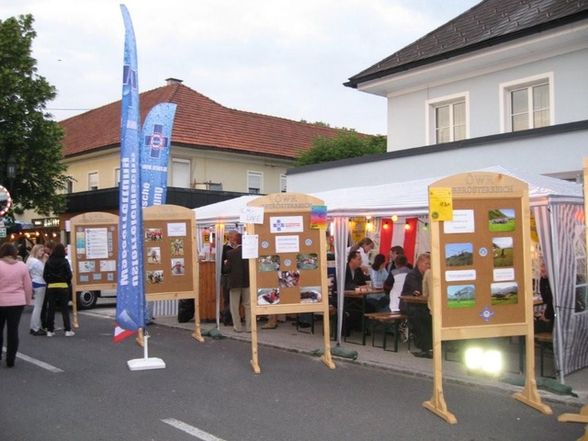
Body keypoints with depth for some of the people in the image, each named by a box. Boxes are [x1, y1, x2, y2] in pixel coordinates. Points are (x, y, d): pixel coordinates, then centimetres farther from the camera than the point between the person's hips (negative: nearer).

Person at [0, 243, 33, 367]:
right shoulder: (22, 266, 1)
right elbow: (28, 286, 4)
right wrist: (28, 300, 15)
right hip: (17, 302, 2)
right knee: (13, 330, 6)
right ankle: (10, 359, 8)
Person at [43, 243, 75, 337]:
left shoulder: (48, 261, 1)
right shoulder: (64, 261, -8)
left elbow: (45, 275, -1)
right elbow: (69, 274, -9)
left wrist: (49, 282, 10)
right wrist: (68, 283, 7)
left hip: (51, 287, 3)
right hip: (63, 286, -2)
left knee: (51, 309, 9)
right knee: (65, 309, 2)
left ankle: (50, 330, 12)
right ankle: (68, 330, 2)